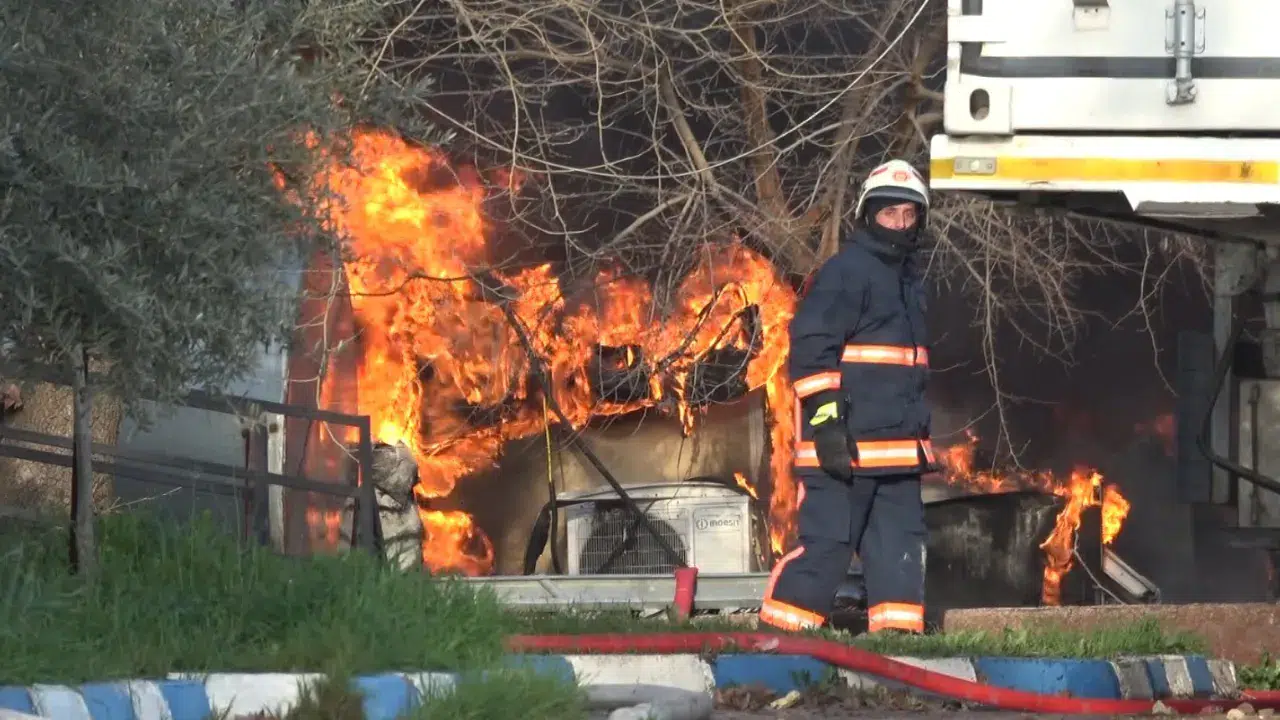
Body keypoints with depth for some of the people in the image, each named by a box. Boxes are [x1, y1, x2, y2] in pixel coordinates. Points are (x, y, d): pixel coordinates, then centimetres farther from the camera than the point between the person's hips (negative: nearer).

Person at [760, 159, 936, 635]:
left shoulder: (908, 278, 21)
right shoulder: (845, 272, -8)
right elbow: (811, 349, -15)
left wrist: (921, 429, 30)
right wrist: (826, 421, -21)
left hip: (899, 444, 9)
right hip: (845, 443, -9)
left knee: (900, 539, 7)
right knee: (827, 538, -9)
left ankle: (898, 630, 9)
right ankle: (781, 630, -4)